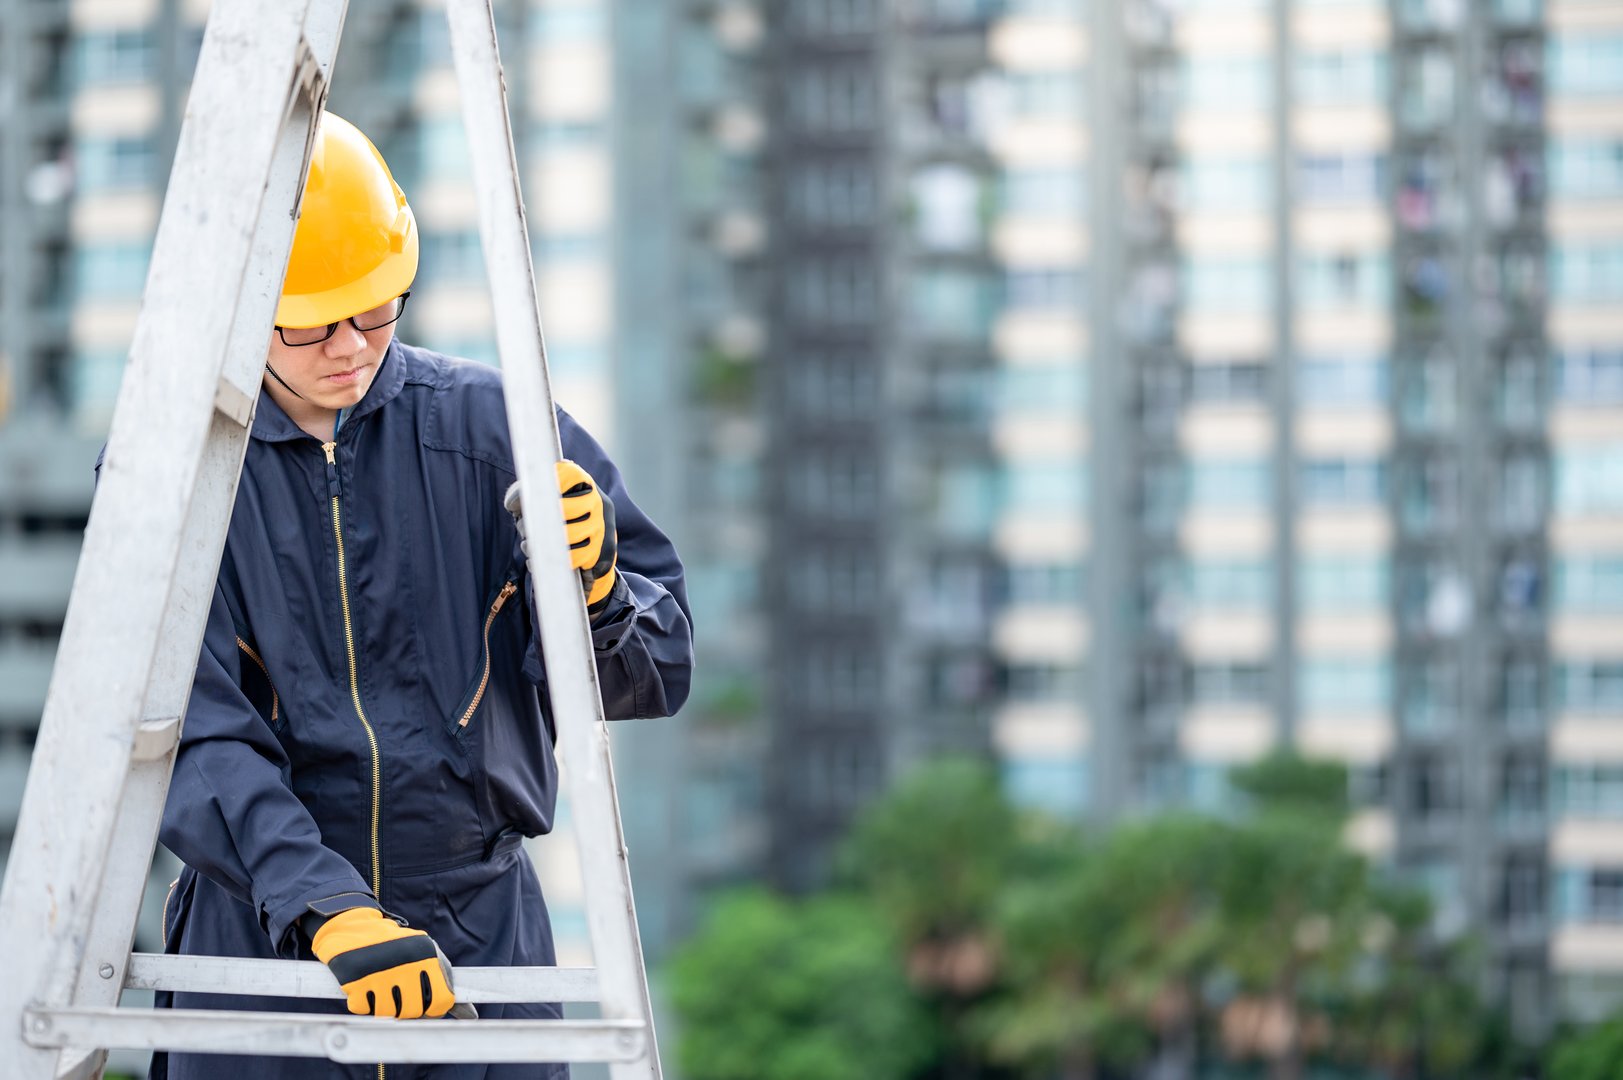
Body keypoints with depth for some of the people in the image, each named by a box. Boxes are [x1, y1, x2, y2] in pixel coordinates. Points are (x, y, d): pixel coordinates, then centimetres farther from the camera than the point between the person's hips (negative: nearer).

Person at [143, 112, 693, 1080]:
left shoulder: (489, 427, -1)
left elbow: (658, 673, 1)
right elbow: (190, 734, -15)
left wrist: (594, 586, -20)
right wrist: (328, 912, -27)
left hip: (480, 930, 1)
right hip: (260, 932, -1)